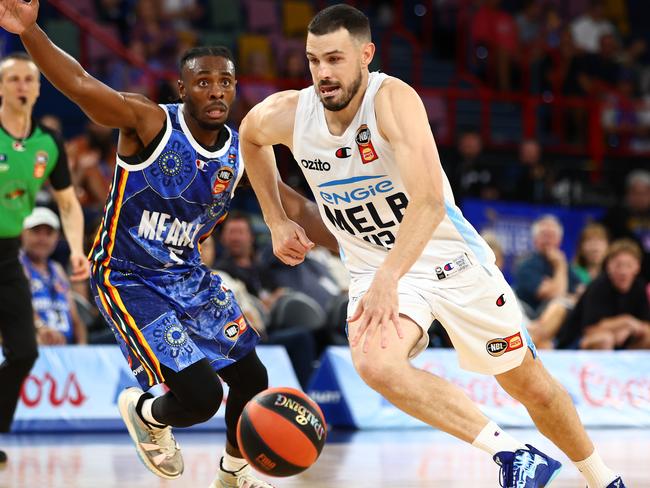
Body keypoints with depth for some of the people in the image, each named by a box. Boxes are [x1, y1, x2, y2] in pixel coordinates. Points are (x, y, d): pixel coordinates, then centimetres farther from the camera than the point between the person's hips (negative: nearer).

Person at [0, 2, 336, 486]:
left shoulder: (241, 152, -2)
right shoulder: (150, 123, -20)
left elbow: (296, 207, 9)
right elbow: (79, 83, -35)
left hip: (188, 277, 7)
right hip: (128, 281, -7)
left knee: (252, 379, 12)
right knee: (200, 396, -18)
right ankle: (144, 412, 19)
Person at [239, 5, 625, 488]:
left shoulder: (393, 99, -26)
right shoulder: (286, 115, -11)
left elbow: (429, 199, -38)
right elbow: (250, 137, 15)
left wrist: (388, 277, -47)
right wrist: (277, 222, 10)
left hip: (450, 257, -3)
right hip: (374, 269, 3)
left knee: (530, 383, 9)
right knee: (375, 364, -30)